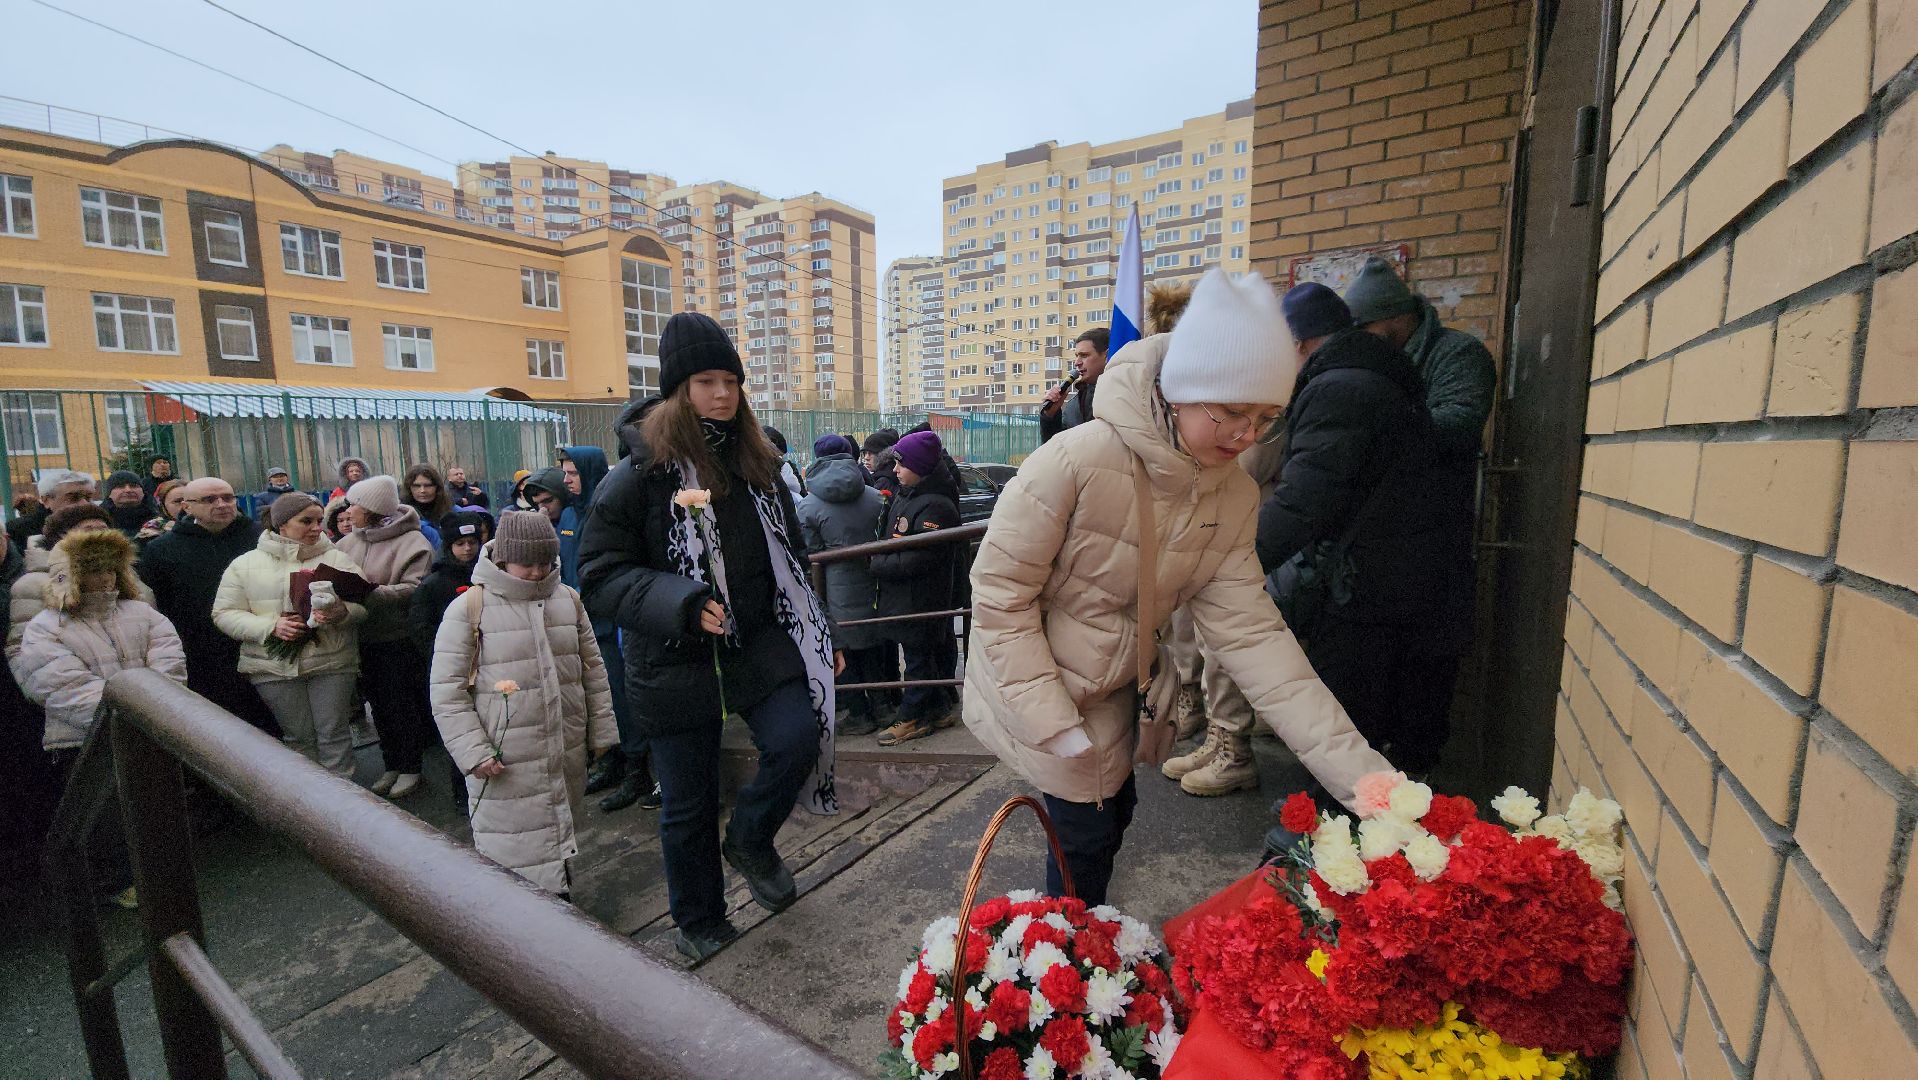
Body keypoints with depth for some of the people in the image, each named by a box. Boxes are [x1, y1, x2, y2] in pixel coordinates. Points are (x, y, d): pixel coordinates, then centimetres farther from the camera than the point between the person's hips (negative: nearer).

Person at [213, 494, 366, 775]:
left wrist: (343, 613, -23)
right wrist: (272, 626, -14)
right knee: (298, 736, 9)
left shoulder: (337, 559, 3)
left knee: (334, 733, 2)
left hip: (332, 663, -1)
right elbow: (225, 614, 3)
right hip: (274, 665, 1)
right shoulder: (245, 564, 5)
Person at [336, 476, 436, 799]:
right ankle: (391, 765, 30)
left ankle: (409, 767, 20)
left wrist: (370, 593, -27)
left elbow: (413, 590, -20)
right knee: (379, 705, 16)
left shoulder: (412, 542, -12)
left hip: (399, 639, -6)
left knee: (402, 705, 4)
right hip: (364, 639, 6)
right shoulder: (348, 542, 8)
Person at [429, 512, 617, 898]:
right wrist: (472, 752, -12)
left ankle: (559, 895, 36)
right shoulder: (470, 607, -8)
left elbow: (593, 670, 11)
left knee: (562, 834, 19)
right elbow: (447, 691, -6)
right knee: (513, 853, 3)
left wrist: (601, 732, 11)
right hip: (504, 764, -4)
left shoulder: (568, 599, 5)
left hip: (568, 756, 4)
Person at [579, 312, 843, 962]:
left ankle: (750, 840, 15)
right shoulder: (641, 475, -9)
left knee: (799, 737, -18)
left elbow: (790, 560, 14)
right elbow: (600, 575, -10)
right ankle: (699, 922, 36)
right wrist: (682, 607, -25)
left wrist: (822, 638, 13)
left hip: (761, 642, 3)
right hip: (676, 661, -3)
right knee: (688, 805, 9)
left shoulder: (758, 465, 7)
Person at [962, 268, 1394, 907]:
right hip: (1032, 685, -5)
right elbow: (1000, 594, -23)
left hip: (1113, 696, 6)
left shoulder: (1234, 498, -11)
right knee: (1086, 833, 2)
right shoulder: (1078, 461, -30)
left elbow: (1250, 633, -14)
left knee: (1113, 812, 17)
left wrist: (1365, 776, -19)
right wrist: (1061, 731, -21)